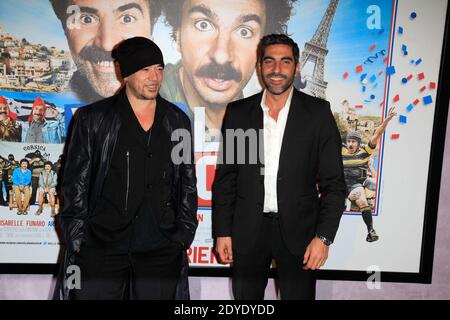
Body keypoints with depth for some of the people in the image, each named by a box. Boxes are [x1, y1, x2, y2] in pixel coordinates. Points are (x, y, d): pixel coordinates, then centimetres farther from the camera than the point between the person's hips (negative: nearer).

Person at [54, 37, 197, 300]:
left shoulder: (177, 121, 7)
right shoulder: (93, 119, 1)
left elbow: (187, 183, 10)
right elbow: (75, 184, 2)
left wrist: (184, 236, 5)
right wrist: (78, 240, -2)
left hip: (162, 249, 2)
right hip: (101, 246, -1)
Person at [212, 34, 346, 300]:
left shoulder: (318, 112, -3)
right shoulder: (238, 112, 2)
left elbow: (333, 182, -3)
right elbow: (225, 177, 4)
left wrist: (324, 237, -10)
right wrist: (222, 231, 1)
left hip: (299, 232, -1)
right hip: (247, 231, 2)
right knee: (245, 297, 15)